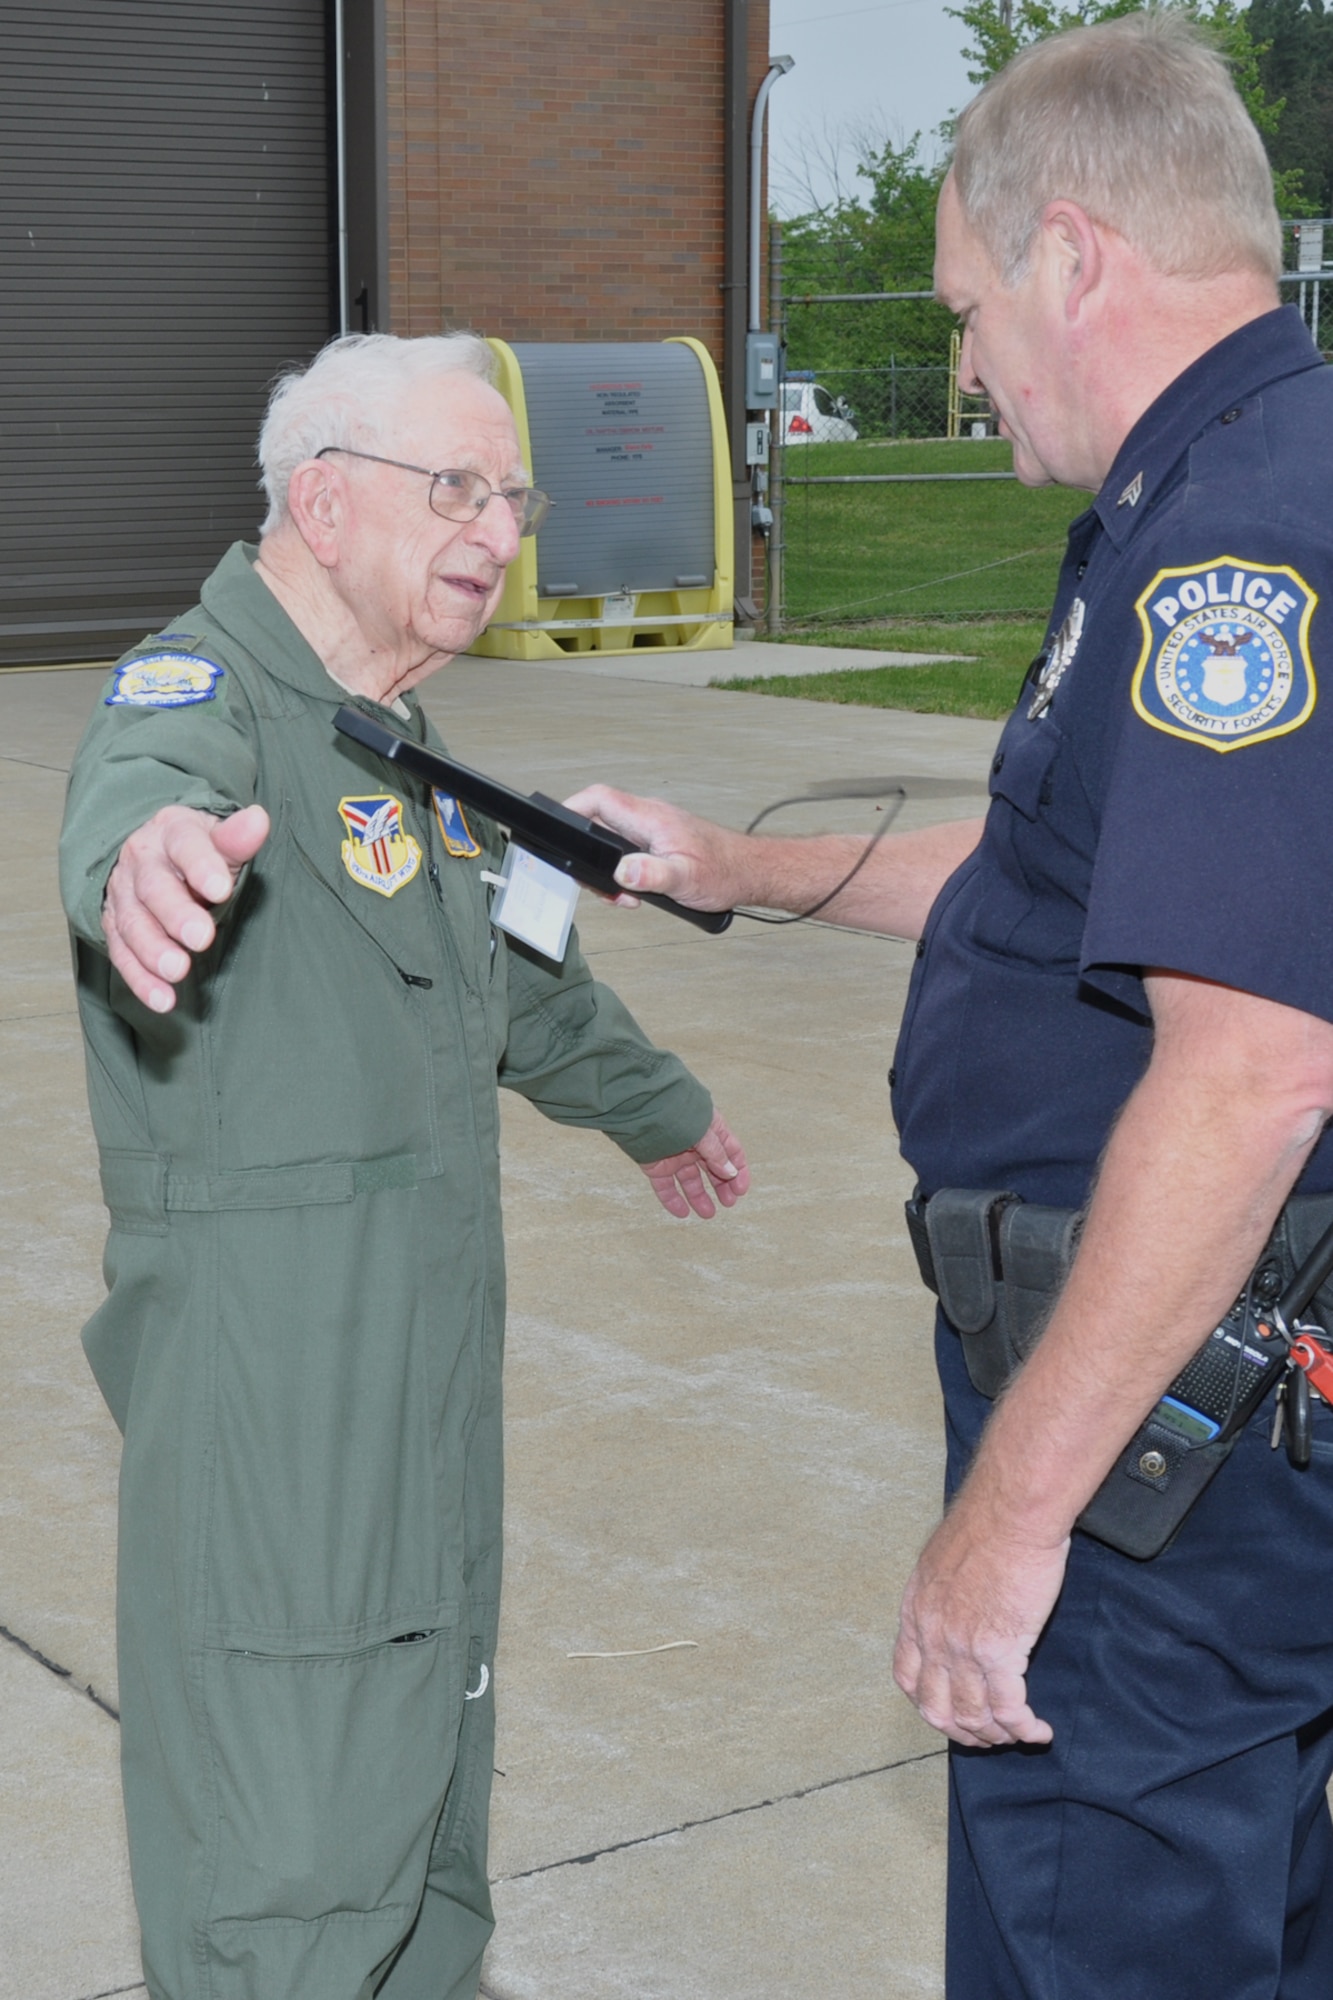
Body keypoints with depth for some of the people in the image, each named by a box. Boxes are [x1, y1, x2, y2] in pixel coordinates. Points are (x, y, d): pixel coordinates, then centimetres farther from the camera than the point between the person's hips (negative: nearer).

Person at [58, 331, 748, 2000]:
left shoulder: (401, 741, 15)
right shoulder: (200, 691, -13)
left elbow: (522, 973, 32)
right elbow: (139, 792, -39)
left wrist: (652, 1107, 47)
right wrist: (152, 851, -63)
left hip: (428, 1387, 9)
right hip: (266, 1404, -9)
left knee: (432, 1787, 20)